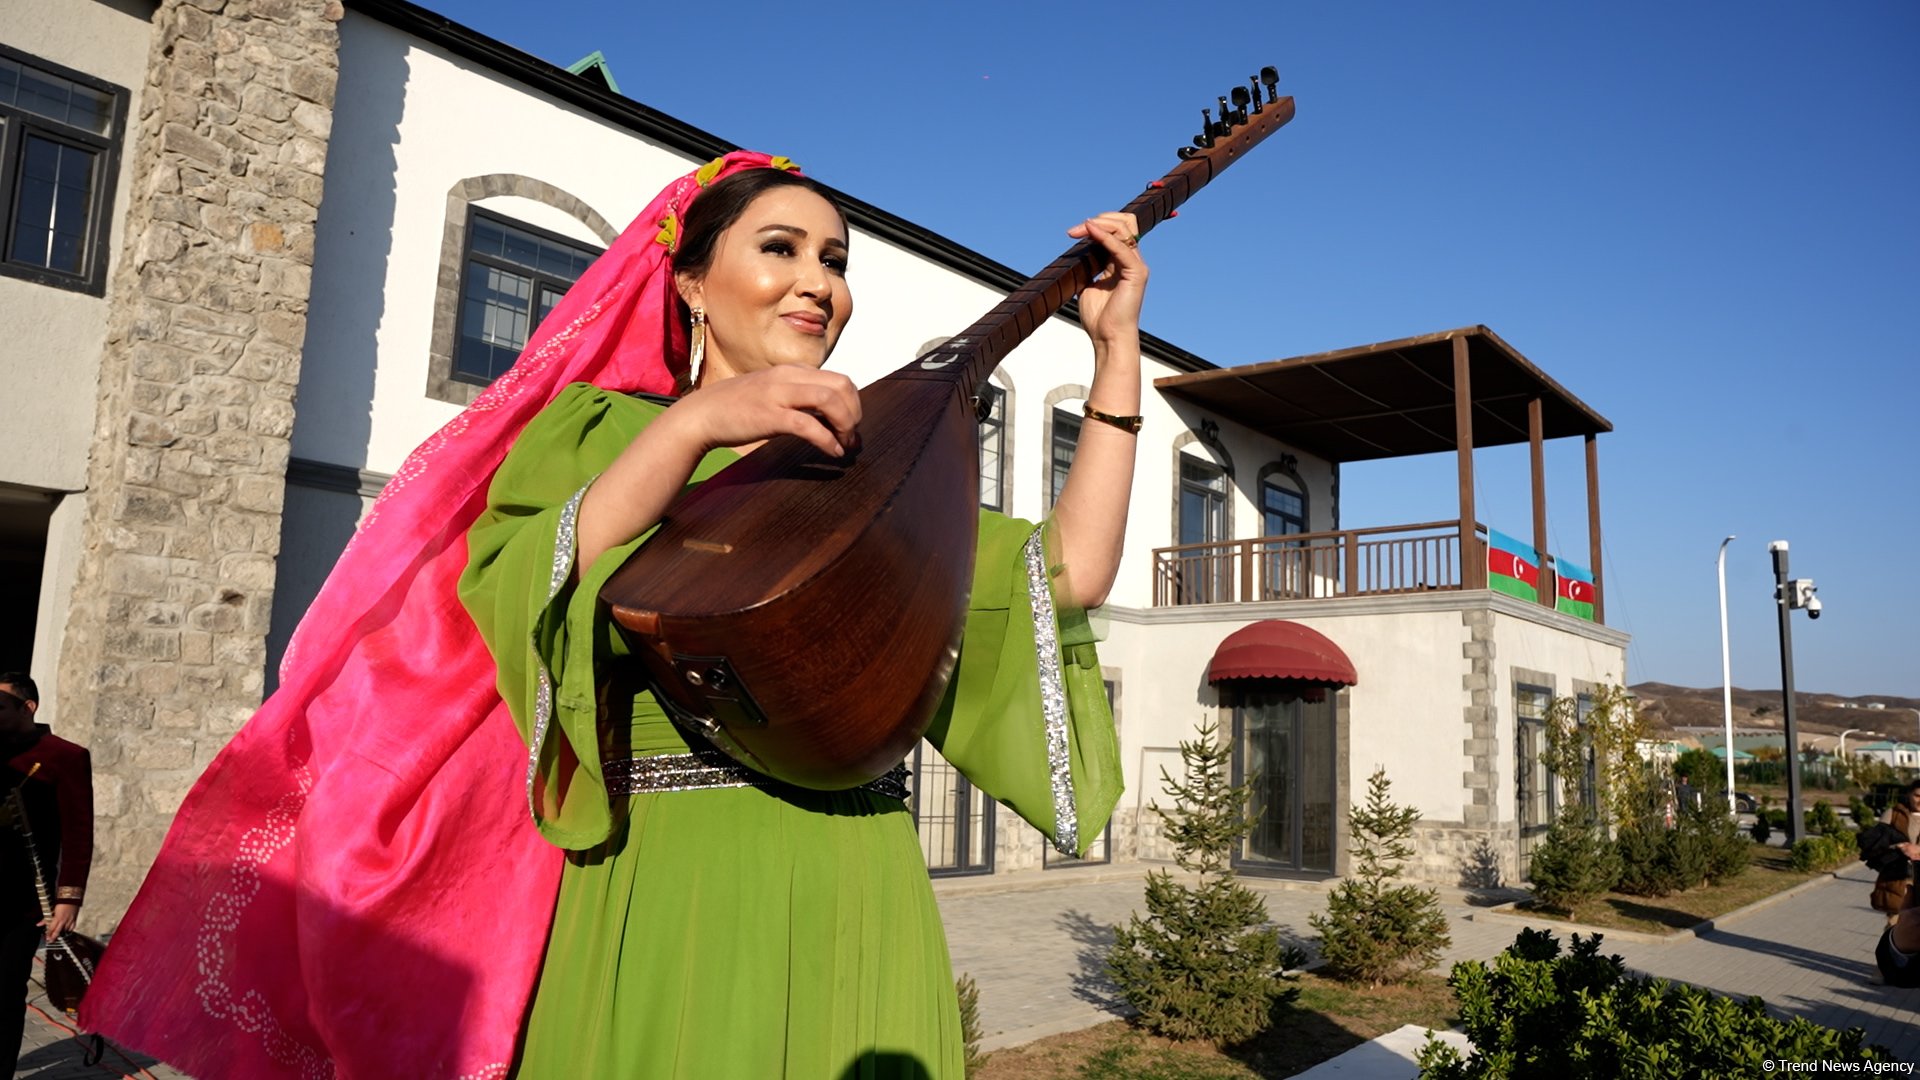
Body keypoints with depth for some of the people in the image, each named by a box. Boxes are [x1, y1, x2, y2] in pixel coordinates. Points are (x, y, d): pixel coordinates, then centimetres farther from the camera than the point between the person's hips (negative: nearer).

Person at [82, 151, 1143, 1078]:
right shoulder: (601, 428, 6)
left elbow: (1065, 576, 2)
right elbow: (532, 605, -13)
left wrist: (1118, 352, 0)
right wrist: (695, 423, -23)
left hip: (848, 905, 3)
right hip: (657, 892, -3)